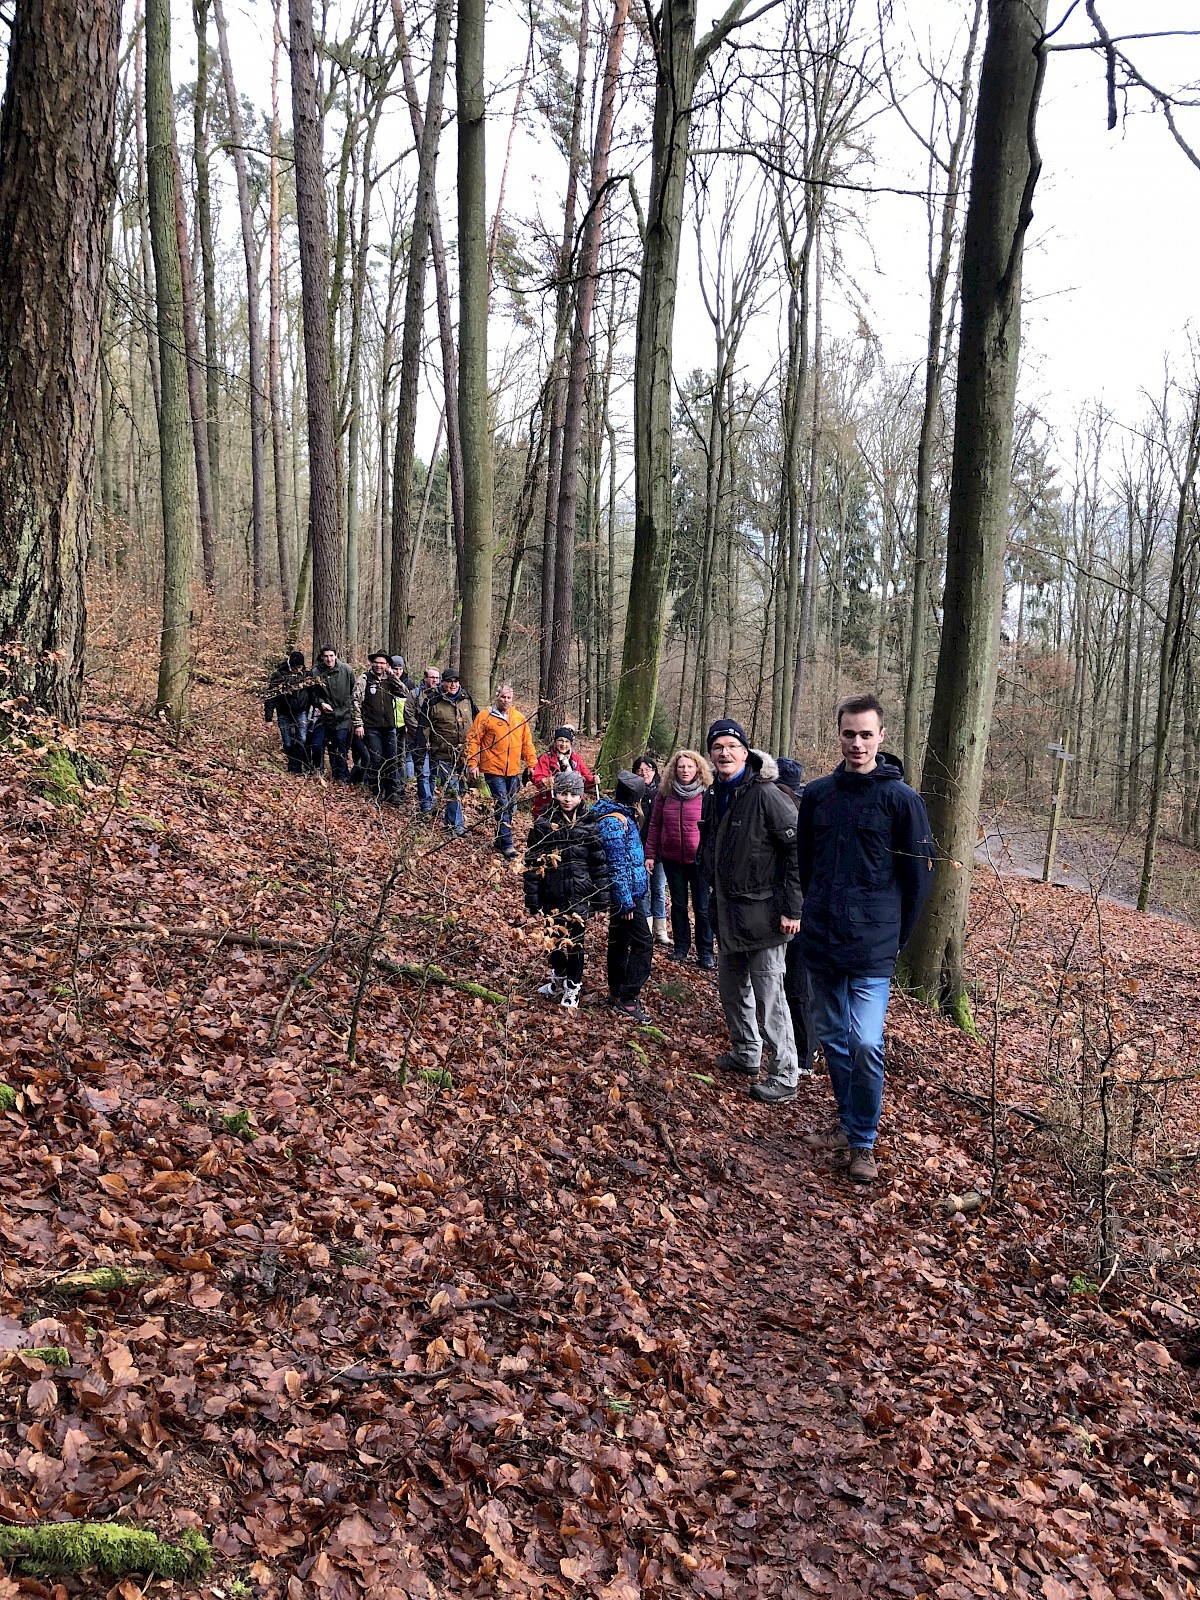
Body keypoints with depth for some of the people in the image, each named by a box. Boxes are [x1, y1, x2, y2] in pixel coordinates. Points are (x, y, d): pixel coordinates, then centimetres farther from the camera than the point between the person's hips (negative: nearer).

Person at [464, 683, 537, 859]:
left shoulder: (520, 718, 11)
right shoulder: (485, 716, -3)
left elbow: (527, 743, 16)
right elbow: (473, 740, -4)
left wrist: (531, 764, 11)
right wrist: (472, 763, -11)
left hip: (513, 771, 5)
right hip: (493, 769, -5)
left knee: (510, 806, 11)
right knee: (502, 805, -11)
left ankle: (500, 840, 25)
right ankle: (507, 845, -12)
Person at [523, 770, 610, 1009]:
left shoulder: (589, 825, -2)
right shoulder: (543, 825, -4)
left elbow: (599, 861, 2)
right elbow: (531, 862, -3)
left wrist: (602, 895, 0)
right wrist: (532, 897, -5)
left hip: (579, 894, 0)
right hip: (552, 895, 0)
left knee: (575, 940, 5)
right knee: (555, 938, 14)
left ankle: (572, 988, 20)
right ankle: (558, 980, 36)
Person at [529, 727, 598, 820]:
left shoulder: (577, 759, 13)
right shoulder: (545, 758, 1)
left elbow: (586, 778, 6)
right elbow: (537, 778, -11)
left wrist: (593, 780, -17)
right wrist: (545, 781, -34)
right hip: (547, 805, -3)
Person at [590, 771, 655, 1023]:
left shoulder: (620, 816, 10)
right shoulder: (615, 822, -20)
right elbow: (617, 866, -21)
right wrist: (626, 902, -19)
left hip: (625, 892, 10)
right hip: (626, 892, -10)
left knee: (620, 941, 17)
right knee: (643, 943, -8)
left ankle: (617, 993, 28)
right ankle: (628, 1000, -6)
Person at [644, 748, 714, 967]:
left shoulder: (707, 794, -7)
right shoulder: (665, 793, 3)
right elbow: (655, 825, 7)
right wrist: (650, 854, 5)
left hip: (699, 859, -3)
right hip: (672, 859, 3)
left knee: (702, 908, 5)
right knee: (678, 904, 15)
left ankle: (705, 952, 16)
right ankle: (680, 947, 28)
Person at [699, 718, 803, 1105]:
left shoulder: (765, 794, -16)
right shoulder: (714, 797, 9)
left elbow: (798, 849, -17)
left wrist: (792, 908, -18)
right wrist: (715, 887, 19)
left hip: (762, 910, -8)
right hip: (728, 908, 8)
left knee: (768, 992, -4)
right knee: (730, 985, 18)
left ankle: (784, 1078, 6)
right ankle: (745, 1053, 36)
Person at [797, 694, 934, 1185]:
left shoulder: (901, 798, -7)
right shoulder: (817, 793, 5)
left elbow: (919, 872, -2)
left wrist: (896, 935, 1)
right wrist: (819, 912, 14)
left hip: (871, 947, -4)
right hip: (820, 942, 5)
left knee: (865, 1043, -11)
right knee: (832, 1037, 14)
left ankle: (863, 1142, 7)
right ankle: (848, 1122, 32)